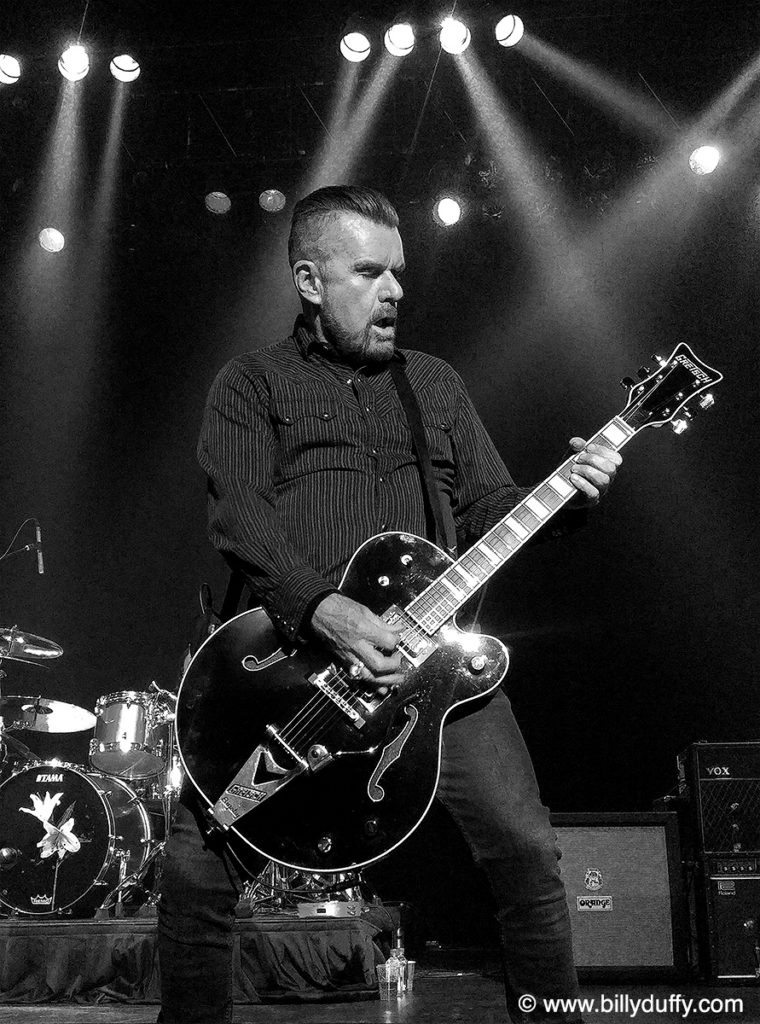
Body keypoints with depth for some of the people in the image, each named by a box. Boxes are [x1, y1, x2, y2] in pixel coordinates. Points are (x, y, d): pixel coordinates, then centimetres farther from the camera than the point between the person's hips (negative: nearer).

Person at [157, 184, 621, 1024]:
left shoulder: (435, 383, 21)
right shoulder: (251, 383, 9)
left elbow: (490, 510, 18)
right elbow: (239, 513, -7)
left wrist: (565, 493, -3)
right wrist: (324, 611, -23)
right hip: (289, 648, -2)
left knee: (527, 852, -6)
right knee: (195, 869, -8)